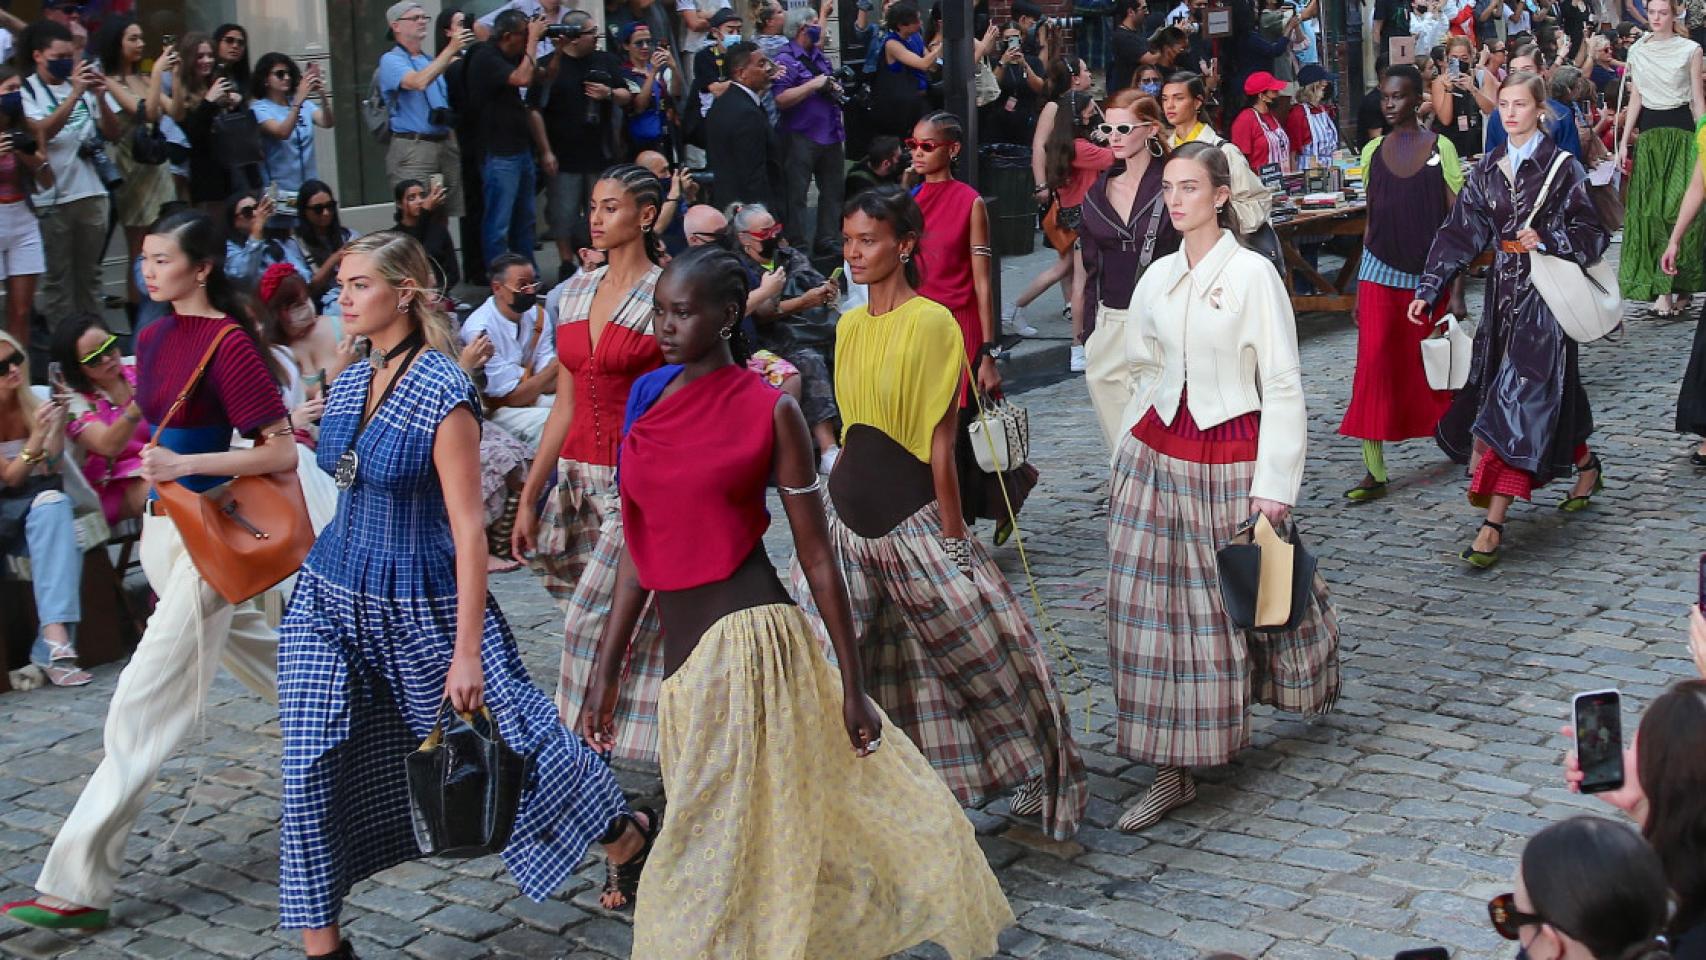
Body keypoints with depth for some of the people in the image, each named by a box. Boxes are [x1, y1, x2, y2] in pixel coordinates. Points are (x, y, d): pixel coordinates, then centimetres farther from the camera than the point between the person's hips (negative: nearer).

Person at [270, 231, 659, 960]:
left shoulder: (443, 393, -16)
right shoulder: (349, 386, 5)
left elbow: (468, 528, -18)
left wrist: (468, 653, -20)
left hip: (417, 604, -6)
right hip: (332, 599, 6)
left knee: (507, 733, 4)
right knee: (314, 765, 1)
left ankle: (629, 837, 30)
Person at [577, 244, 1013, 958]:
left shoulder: (770, 410, -5)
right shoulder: (647, 398, 9)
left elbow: (817, 558, -4)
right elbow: (640, 550, 13)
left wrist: (852, 686, -4)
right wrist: (605, 673, 12)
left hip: (749, 637, -5)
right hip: (683, 654, 6)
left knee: (718, 846, -1)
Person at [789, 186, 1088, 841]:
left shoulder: (932, 323, -12)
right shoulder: (849, 327, 9)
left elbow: (940, 442, -13)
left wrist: (952, 539, -11)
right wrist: (838, 492, 16)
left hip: (913, 518, -6)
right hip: (848, 516, 6)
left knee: (983, 647, 4)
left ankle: (1039, 779, 25)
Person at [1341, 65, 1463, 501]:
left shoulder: (1440, 148, -3)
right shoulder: (1373, 151, 7)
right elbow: (1371, 221, 12)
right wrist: (1358, 289, 10)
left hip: (1429, 274, -2)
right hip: (1380, 273, 2)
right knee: (1373, 365, -8)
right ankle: (1374, 472, -7)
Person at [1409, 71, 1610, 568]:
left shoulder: (1563, 168, -5)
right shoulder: (1487, 170, 9)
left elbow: (1592, 232, -4)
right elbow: (1460, 233, 7)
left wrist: (1546, 240, -20)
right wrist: (1428, 290, 0)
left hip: (1544, 296, -5)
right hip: (1503, 294, 5)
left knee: (1520, 399, -10)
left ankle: (1495, 522, -14)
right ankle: (1586, 464, 39)